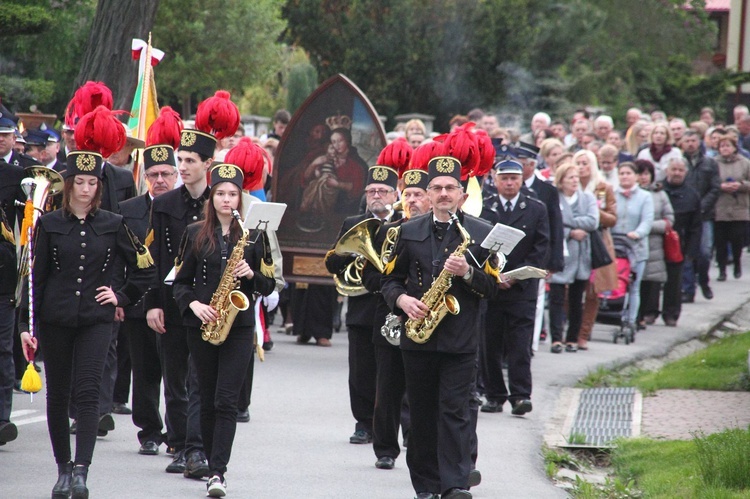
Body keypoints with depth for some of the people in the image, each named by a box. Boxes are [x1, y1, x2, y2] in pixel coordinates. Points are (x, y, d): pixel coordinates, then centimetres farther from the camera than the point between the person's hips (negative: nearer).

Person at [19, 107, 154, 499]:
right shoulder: (49, 224, 1)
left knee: (89, 393, -12)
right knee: (57, 397, 7)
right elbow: (34, 276, 1)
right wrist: (27, 325, -3)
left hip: (96, 320, -1)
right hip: (55, 320, 1)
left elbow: (144, 267, 13)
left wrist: (122, 297, 3)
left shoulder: (112, 225, 2)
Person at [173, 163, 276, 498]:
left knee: (226, 400, -10)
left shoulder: (253, 235, 5)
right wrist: (193, 304, -11)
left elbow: (268, 285, 7)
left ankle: (218, 472, -15)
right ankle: (214, 466, 19)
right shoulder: (195, 234, 6)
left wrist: (250, 273, -12)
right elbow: (181, 281, 7)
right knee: (208, 400, 7)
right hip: (201, 326, 2)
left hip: (239, 326, -2)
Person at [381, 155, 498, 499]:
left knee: (455, 411, -9)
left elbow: (492, 286, 2)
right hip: (417, 338, 2)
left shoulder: (480, 233, 4)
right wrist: (402, 300, -9)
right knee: (422, 415, 6)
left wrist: (467, 273, -17)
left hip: (461, 340, -2)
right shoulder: (409, 232, 10)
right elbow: (390, 279, 12)